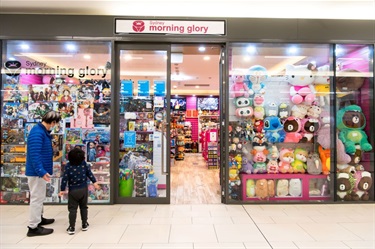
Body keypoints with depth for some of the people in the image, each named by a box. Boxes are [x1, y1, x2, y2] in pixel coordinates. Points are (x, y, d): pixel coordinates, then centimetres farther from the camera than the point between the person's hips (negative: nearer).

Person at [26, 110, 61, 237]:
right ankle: (33, 227, 7)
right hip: (36, 171, -10)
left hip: (39, 171, 10)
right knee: (37, 198, -2)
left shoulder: (43, 131, 11)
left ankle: (39, 218, 37)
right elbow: (34, 154, -29)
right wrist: (41, 171, -32)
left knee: (39, 197, 22)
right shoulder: (37, 132, -21)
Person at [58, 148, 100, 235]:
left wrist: (62, 190, -5)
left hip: (73, 191, -2)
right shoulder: (84, 164, -6)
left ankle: (72, 228, 6)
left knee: (72, 209, 6)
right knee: (83, 207, 15)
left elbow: (65, 178, -12)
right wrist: (94, 182, 13)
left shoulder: (68, 166, -12)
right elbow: (89, 173, 2)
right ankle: (84, 225, 22)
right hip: (84, 189, 2)